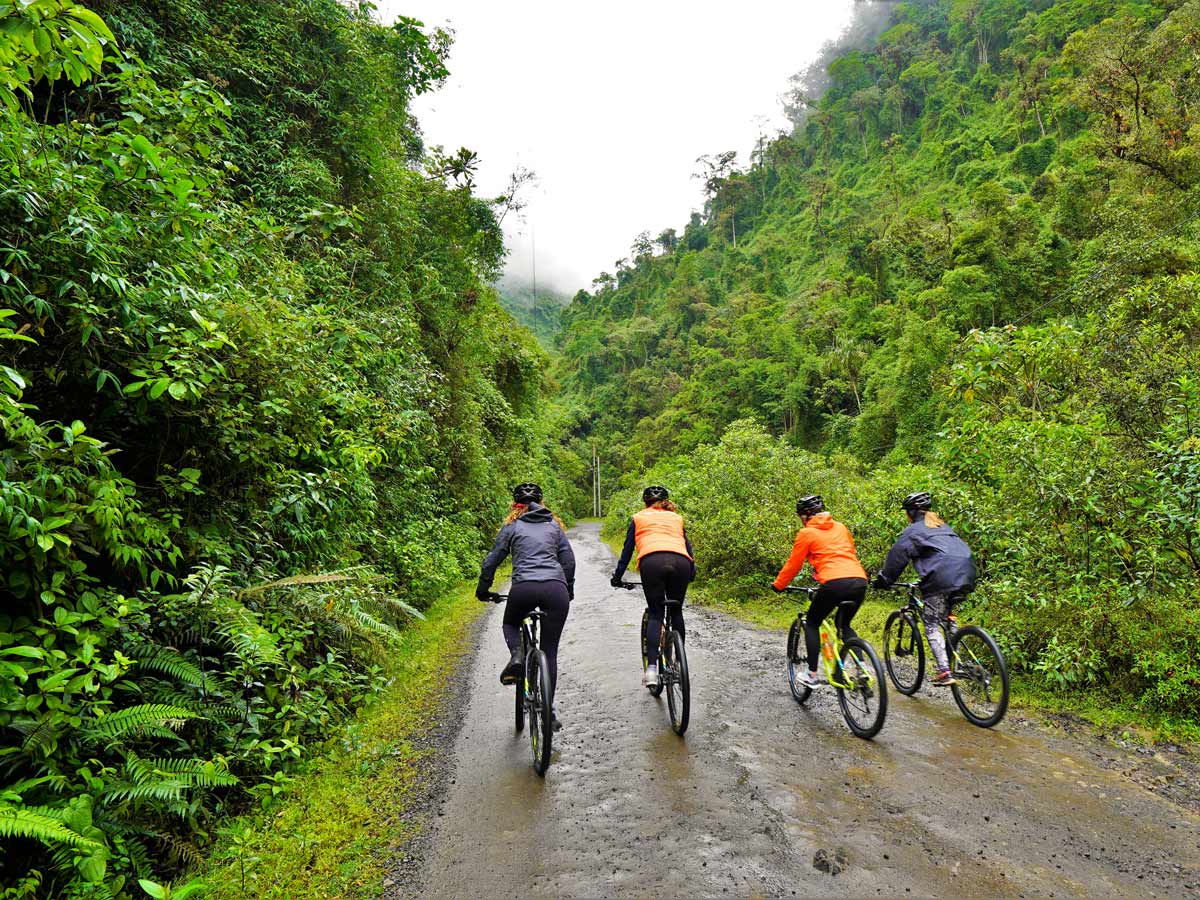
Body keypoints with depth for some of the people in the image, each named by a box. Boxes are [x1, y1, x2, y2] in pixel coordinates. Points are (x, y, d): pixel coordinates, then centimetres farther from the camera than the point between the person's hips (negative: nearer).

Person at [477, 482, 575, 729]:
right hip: (556, 588, 2)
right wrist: (569, 591, 27)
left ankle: (517, 656, 0)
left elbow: (492, 561, 14)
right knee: (550, 652, 11)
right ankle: (549, 711, 8)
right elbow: (569, 559, 16)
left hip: (523, 588, -2)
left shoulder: (512, 526, 14)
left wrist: (482, 590, 27)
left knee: (510, 624, 30)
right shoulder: (554, 524, 20)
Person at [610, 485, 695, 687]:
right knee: (676, 611, 20)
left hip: (651, 561, -2)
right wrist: (692, 573, 41)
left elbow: (627, 549, 25)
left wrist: (617, 577, 31)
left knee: (655, 614, 5)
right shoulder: (676, 518, 33)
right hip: (680, 562, 2)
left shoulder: (639, 517, 28)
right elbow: (688, 546, 29)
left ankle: (651, 668, -10)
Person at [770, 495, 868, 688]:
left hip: (834, 583, -6)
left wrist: (778, 585, 25)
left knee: (811, 624, 16)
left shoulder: (806, 533, 7)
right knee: (844, 625, 27)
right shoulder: (840, 527, 22)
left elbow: (793, 564, 11)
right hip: (860, 581, 6)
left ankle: (813, 675, 13)